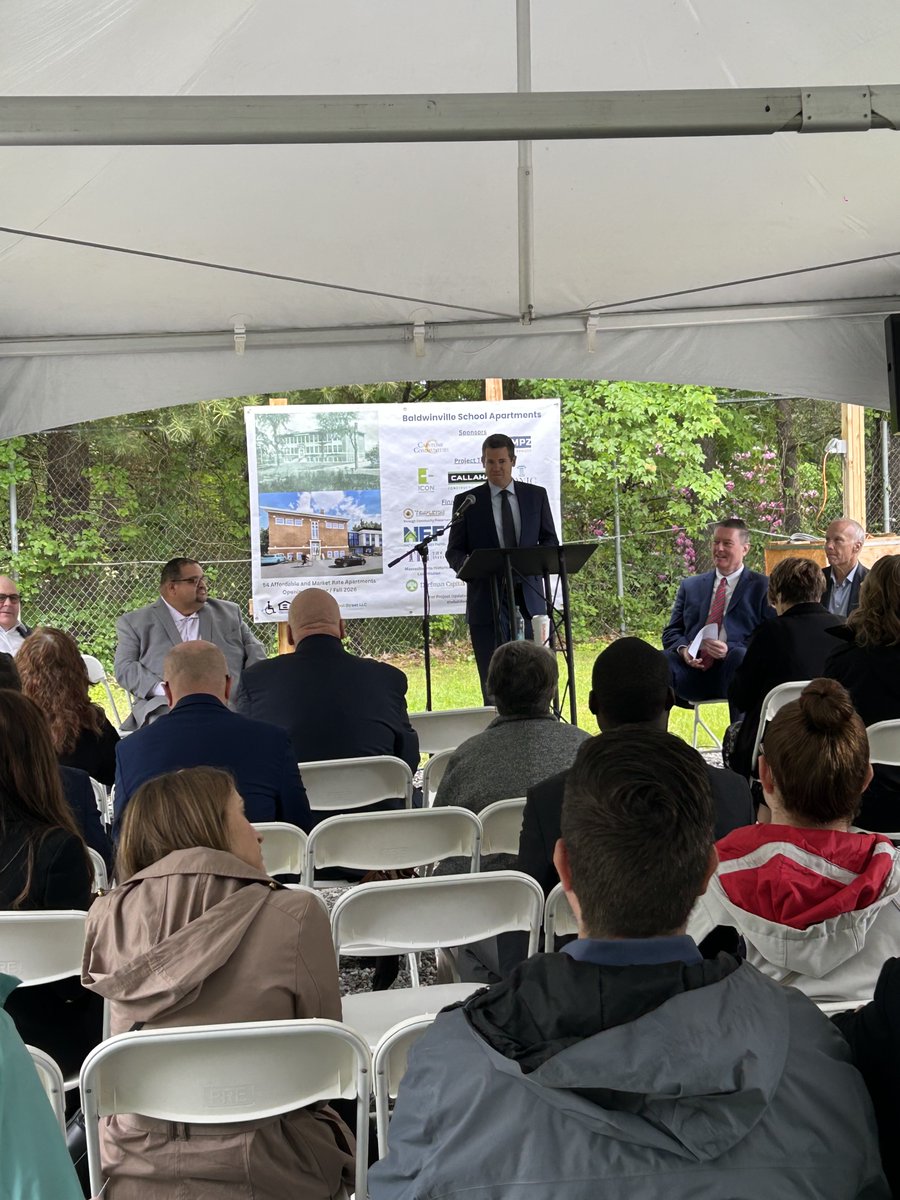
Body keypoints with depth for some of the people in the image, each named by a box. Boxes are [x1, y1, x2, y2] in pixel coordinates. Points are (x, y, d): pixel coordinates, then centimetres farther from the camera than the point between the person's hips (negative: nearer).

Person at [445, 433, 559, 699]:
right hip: (487, 600, -2)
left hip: (529, 597, 2)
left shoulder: (536, 495, 10)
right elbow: (454, 551, 4)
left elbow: (550, 541, 12)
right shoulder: (466, 502, 4)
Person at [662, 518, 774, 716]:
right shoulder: (690, 586, 24)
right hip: (692, 668, 3)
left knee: (742, 658, -38)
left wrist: (729, 650, -14)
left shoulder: (763, 587, 12)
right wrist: (683, 649, -4)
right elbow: (671, 632, 21)